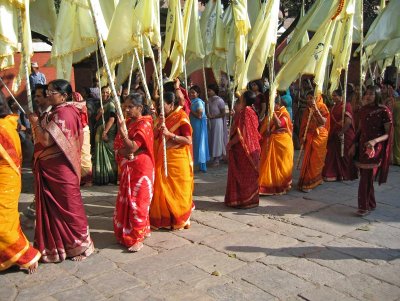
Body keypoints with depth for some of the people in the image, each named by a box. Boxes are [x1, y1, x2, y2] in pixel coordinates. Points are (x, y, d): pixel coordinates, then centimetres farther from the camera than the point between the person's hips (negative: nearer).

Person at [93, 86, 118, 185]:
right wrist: (99, 113, -5)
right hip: (100, 132, 8)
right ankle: (102, 177, 17)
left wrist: (105, 131, -21)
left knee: (109, 154, -6)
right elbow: (97, 119, 17)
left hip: (108, 133, -8)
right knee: (101, 154, 10)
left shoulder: (111, 104, -7)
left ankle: (111, 177, -1)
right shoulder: (101, 105, 18)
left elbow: (112, 119, -17)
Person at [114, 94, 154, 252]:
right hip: (127, 168, 8)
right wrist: (123, 151, -13)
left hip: (140, 168, -8)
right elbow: (118, 145, 8)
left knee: (136, 202, -4)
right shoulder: (128, 122, 10)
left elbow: (132, 147, -22)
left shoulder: (144, 124, -13)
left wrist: (121, 130, -26)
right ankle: (127, 232, 26)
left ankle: (137, 238, 3)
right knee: (126, 201, 12)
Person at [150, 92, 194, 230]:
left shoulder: (181, 117, -10)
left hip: (177, 160, -6)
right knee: (164, 190, 8)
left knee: (177, 191, 2)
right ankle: (165, 218, 19)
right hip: (162, 160, 7)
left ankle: (180, 220, 15)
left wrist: (170, 134, -24)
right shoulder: (163, 117, 12)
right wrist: (159, 125, -10)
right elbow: (154, 136, 7)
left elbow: (189, 140, -17)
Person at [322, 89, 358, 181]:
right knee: (334, 155, 10)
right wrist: (331, 133, 10)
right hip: (334, 135, 8)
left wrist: (342, 132, -22)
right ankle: (333, 174, 18)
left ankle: (347, 175, 16)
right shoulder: (334, 107, 13)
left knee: (344, 155, 3)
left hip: (344, 135, -8)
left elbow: (348, 121, -20)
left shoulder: (346, 106, -12)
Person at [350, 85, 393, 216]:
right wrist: (354, 145, 12)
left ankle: (364, 206, 5)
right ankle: (371, 204, 27)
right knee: (366, 177, 12)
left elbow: (389, 133, -10)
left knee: (366, 178, -5)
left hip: (375, 148, -6)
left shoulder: (384, 111, -10)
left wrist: (375, 141, -25)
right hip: (363, 146, 6)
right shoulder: (363, 110, 8)